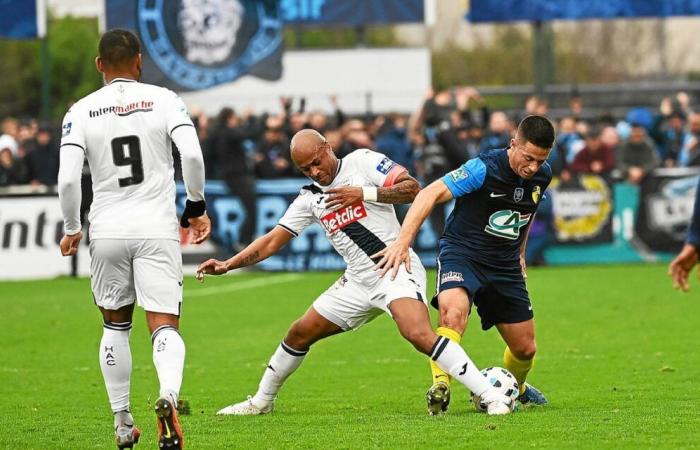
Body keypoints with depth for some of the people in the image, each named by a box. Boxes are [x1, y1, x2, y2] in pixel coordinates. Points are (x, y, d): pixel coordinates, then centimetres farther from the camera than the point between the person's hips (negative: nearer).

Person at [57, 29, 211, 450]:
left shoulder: (81, 111, 2)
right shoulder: (164, 100, 0)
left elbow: (68, 178, -6)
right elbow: (192, 154, -12)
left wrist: (71, 228, 9)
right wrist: (196, 205, 3)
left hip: (108, 231, 1)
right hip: (158, 230, -1)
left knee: (116, 325, 20)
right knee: (165, 327, -3)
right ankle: (169, 394, -34)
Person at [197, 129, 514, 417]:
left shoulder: (362, 162, -4)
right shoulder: (309, 198, 12)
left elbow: (412, 189, -11)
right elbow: (273, 241, 13)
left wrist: (365, 193, -20)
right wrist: (228, 265, 3)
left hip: (397, 268, -7)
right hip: (359, 282, 7)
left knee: (419, 334, -30)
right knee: (300, 334, 12)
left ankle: (492, 396, -28)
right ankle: (261, 402, 33)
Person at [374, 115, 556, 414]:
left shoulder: (542, 176, -2)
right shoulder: (484, 169, -23)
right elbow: (431, 194, -28)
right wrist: (403, 241, -37)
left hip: (505, 265, 6)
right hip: (462, 253, -6)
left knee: (525, 348, 10)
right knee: (453, 310, -38)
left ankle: (516, 388, 42)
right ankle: (440, 385, -39)